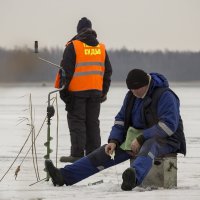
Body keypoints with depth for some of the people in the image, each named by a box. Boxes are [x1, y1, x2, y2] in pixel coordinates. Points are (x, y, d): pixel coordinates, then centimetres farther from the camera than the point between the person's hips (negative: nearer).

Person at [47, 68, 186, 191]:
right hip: (138, 139, 8)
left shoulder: (165, 96, -17)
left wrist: (141, 139, -28)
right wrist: (114, 141, -7)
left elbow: (169, 124, -26)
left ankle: (134, 178, -76)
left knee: (148, 147, -43)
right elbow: (121, 120, 12)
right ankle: (64, 176, -14)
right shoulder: (131, 96, 7)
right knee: (105, 152, -6)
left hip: (165, 140, -8)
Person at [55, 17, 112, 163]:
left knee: (76, 121, -2)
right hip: (95, 91, 5)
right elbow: (108, 71, 15)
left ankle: (77, 154, -8)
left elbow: (66, 70, -9)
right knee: (93, 122, 10)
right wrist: (104, 92, 22)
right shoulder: (101, 48, 11)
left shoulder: (73, 46, -6)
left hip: (77, 91, -5)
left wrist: (62, 89, -3)